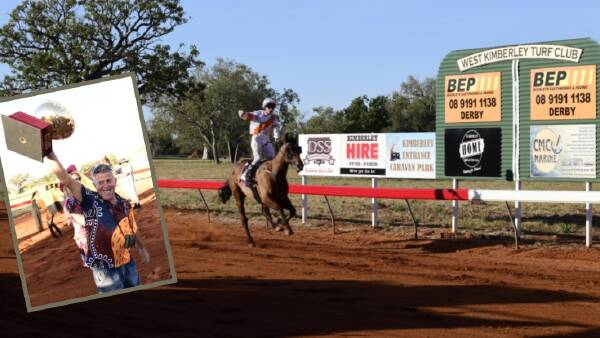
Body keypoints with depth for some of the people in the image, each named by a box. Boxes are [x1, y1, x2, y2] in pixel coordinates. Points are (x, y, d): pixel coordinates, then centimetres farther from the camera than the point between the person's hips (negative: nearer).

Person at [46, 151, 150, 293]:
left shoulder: (124, 204, 1)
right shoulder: (91, 201, -13)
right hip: (105, 268, -5)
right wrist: (52, 156, -36)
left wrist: (141, 248, 30)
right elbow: (66, 180, -25)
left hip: (128, 263, 5)